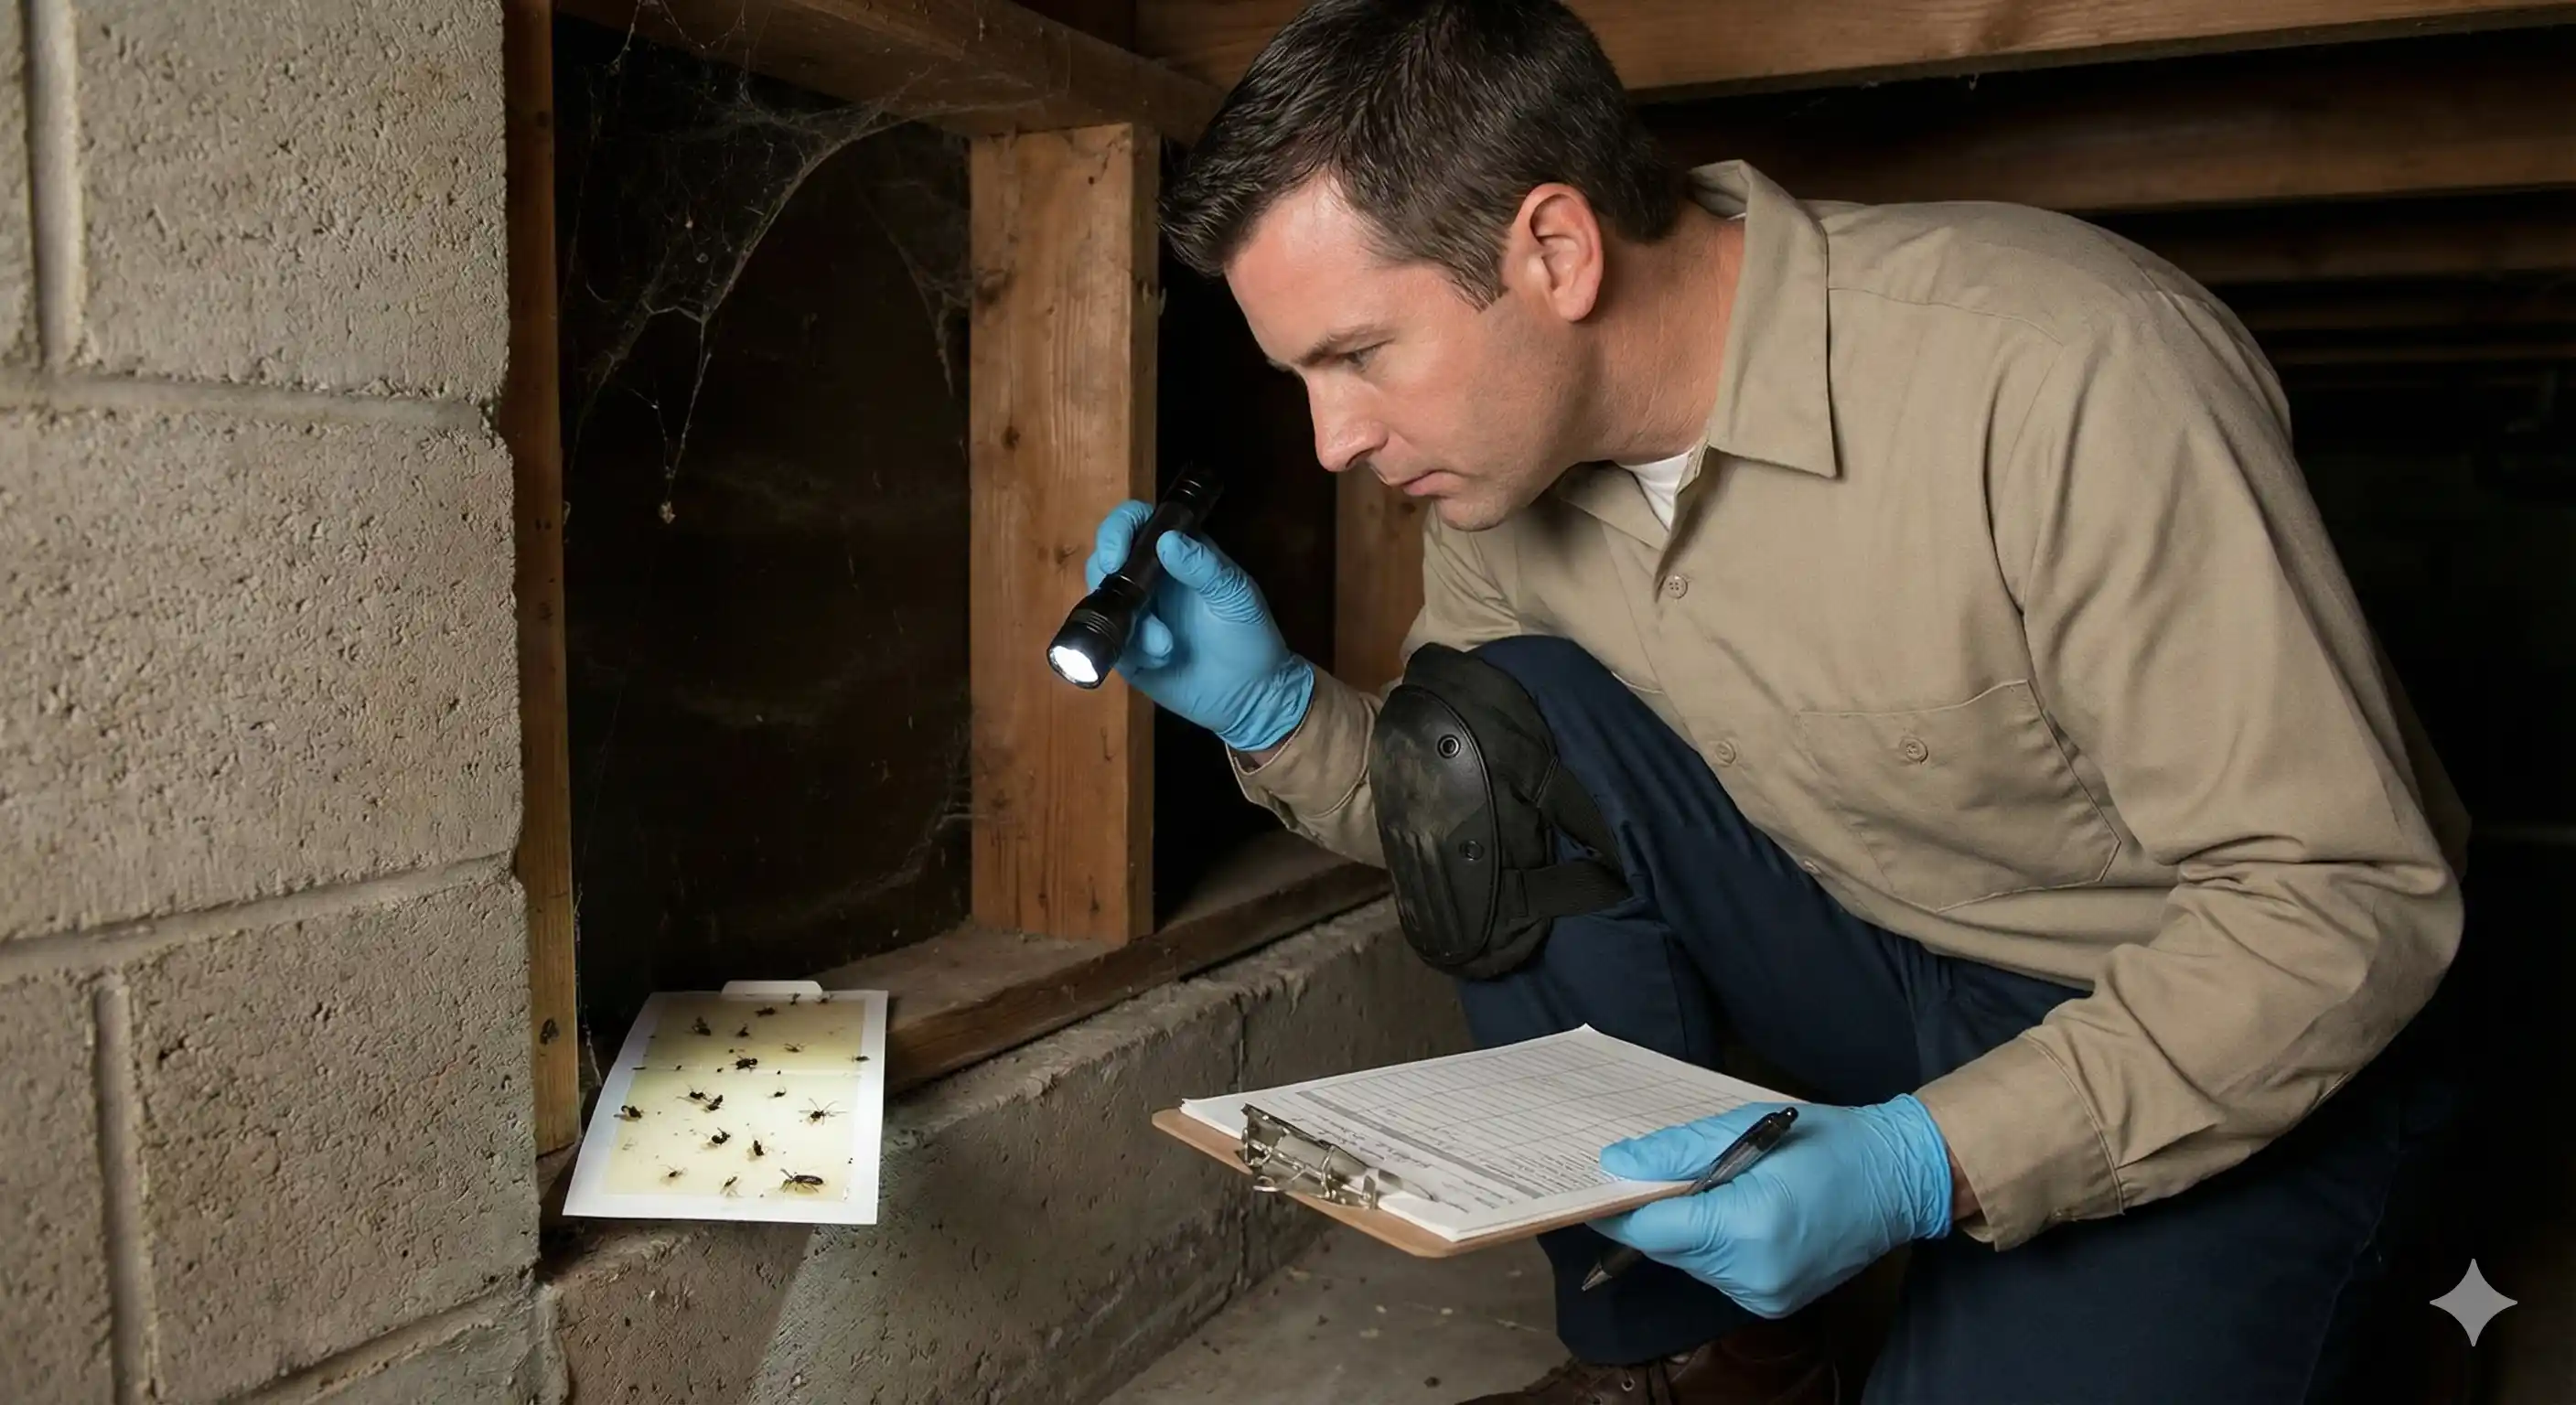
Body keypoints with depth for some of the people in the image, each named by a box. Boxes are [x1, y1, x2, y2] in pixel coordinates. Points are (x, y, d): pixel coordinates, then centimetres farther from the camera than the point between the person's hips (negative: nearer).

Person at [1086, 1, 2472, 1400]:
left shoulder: (2068, 375, -28)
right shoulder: (1504, 437, -9)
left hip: (2260, 1041, -5)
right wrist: (1272, 707, -15)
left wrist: (1924, 1163, -32)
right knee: (1478, 737, -14)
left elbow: (2347, 902, -24)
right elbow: (1449, 810, 4)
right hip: (1883, 967, 5)